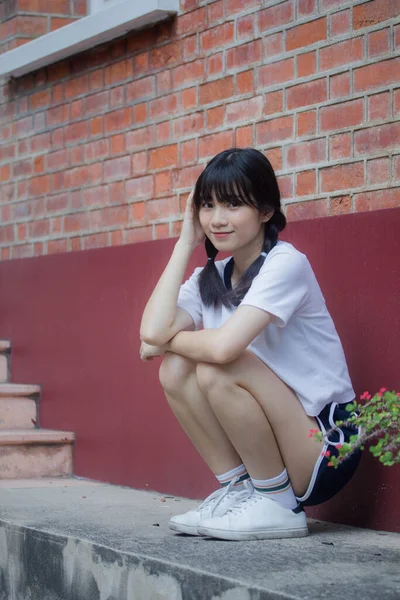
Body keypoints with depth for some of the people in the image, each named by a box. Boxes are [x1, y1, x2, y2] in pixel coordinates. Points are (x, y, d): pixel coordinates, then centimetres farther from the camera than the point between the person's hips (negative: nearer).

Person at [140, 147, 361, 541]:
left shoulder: (285, 264, -15)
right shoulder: (208, 279, 7)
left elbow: (223, 346, -31)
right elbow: (152, 331, -14)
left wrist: (168, 339, -10)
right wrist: (185, 242, -5)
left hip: (324, 446, -7)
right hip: (263, 452, 7)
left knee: (218, 370, -27)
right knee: (175, 369, -11)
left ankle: (278, 505, -11)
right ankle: (237, 489, 0)